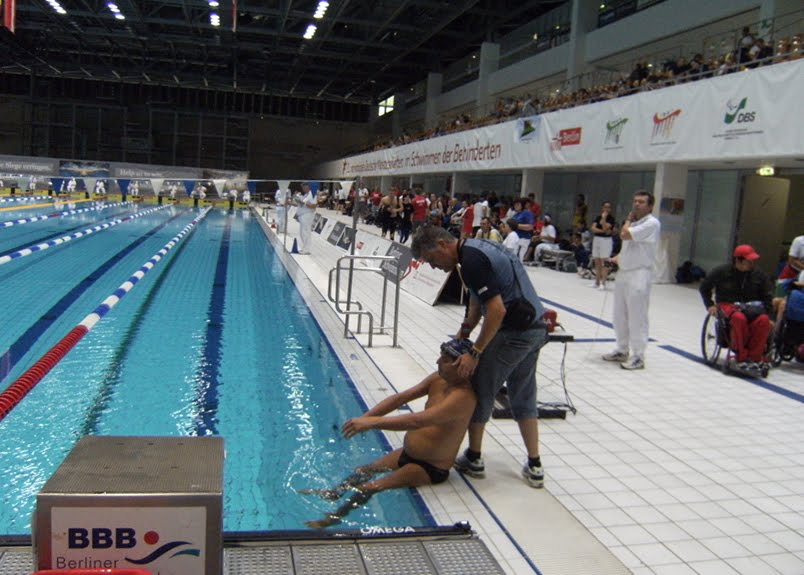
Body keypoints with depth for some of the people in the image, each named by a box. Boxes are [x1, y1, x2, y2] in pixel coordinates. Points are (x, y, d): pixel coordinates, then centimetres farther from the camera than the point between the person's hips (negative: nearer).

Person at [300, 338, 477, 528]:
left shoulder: (462, 397, -30)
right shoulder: (439, 379, -2)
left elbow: (417, 421, -39)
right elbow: (401, 397, -4)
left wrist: (372, 422, -40)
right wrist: (366, 417, -16)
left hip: (430, 469, -8)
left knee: (369, 488, -10)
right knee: (363, 471, 15)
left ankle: (333, 518, 8)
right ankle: (332, 494, 34)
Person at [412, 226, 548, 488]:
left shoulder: (472, 260, -18)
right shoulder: (476, 249, 13)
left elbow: (497, 310, -23)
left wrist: (475, 352, -17)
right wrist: (462, 334, 14)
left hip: (513, 331, -10)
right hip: (535, 329, 10)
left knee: (481, 392, 8)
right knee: (524, 398, 18)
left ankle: (473, 459, 23)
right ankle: (534, 467, 23)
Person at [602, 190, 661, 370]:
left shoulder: (651, 223, -11)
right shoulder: (634, 223, 16)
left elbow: (624, 235, -19)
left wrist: (628, 219, -2)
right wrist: (617, 257, 8)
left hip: (639, 275, -9)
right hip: (623, 272, 9)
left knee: (636, 318, -6)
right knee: (620, 316, 15)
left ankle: (638, 357, 2)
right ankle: (622, 350, 27)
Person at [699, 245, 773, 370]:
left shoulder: (759, 275, 5)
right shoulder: (722, 272, -1)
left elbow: (767, 296, 11)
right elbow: (705, 287, 10)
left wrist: (765, 311, -4)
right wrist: (710, 305, 1)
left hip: (751, 307, 3)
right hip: (727, 304, -2)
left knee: (763, 320, -33)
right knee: (739, 318, -39)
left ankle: (754, 357, -22)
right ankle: (741, 357, -27)